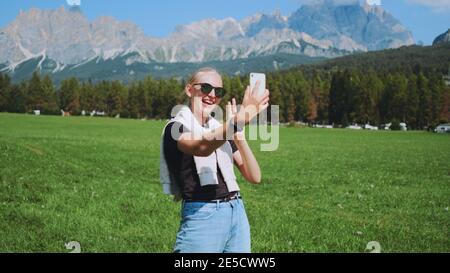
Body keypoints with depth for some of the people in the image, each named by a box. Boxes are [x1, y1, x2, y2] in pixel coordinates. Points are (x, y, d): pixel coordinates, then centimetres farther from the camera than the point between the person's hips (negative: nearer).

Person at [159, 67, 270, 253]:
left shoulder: (222, 130, 14)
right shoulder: (176, 127, -5)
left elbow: (254, 177, 6)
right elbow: (202, 148, -29)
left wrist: (238, 135, -6)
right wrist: (239, 120, -41)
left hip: (237, 213, 6)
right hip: (202, 216, -6)